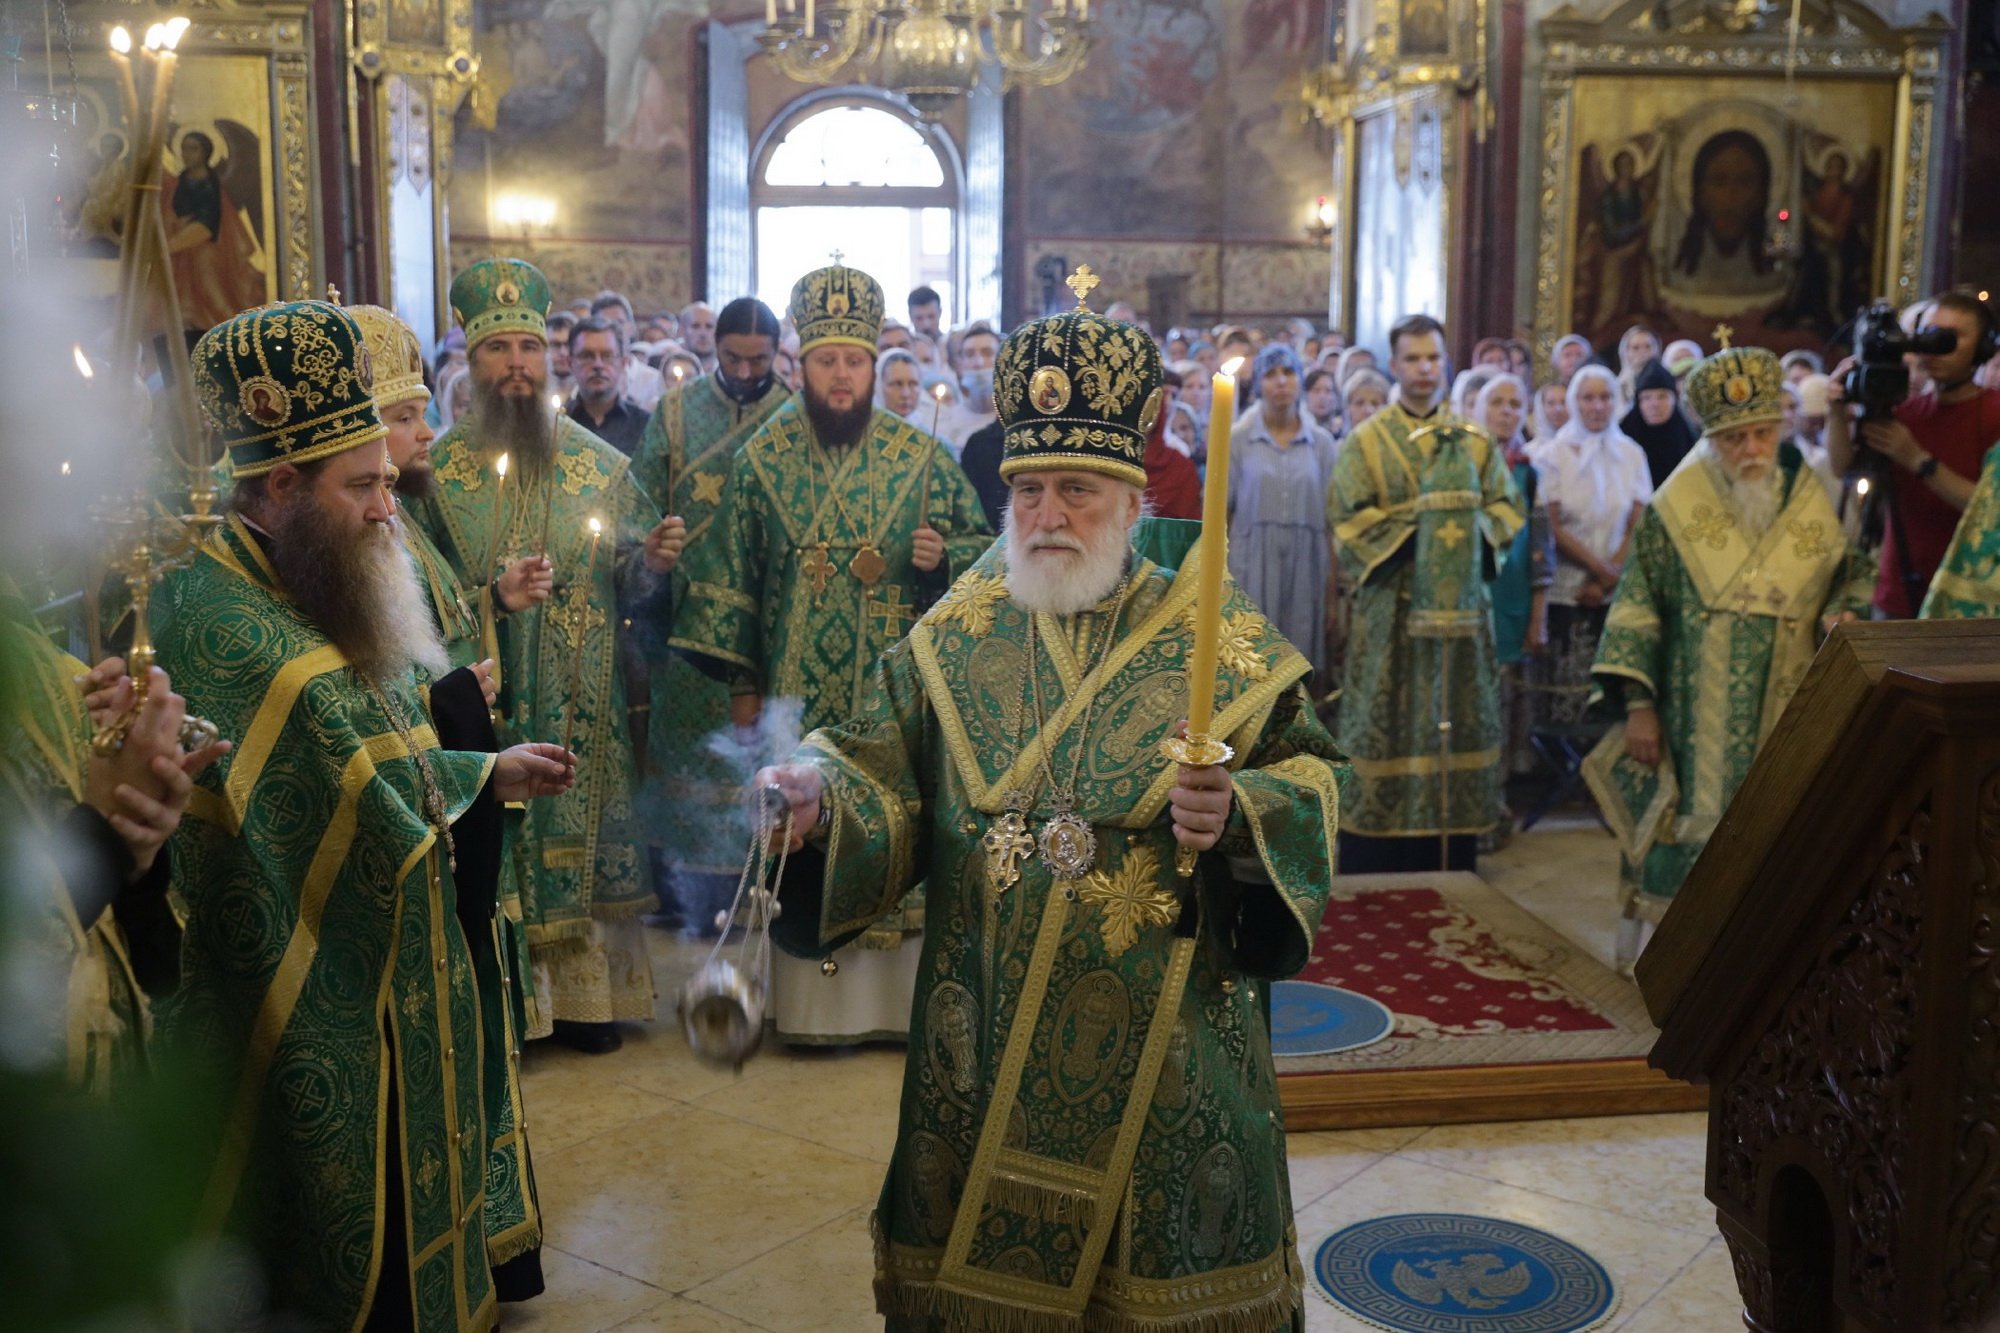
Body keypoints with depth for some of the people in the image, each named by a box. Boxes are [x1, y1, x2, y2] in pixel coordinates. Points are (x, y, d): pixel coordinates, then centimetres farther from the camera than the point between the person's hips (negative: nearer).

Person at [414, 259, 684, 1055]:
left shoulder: (600, 464, 4)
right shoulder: (437, 469, 1)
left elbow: (631, 591, 6)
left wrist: (653, 562, -16)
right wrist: (488, 593, -18)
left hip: (582, 705, 1)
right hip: (483, 701, -1)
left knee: (578, 832, 8)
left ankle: (582, 992, 22)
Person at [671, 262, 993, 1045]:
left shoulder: (921, 457, 2)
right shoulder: (762, 459, 4)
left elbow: (980, 543, 9)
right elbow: (729, 572, 6)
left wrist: (943, 555, -14)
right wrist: (741, 682, 3)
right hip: (797, 690, 0)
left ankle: (898, 996, 14)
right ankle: (812, 1003, 15)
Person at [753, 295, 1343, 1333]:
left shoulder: (1222, 641, -3)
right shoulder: (956, 635, 3)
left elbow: (1308, 778, 0)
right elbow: (881, 769, 0)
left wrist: (1238, 816, -20)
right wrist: (821, 794, -20)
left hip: (1165, 1039, -1)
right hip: (989, 1032, 2)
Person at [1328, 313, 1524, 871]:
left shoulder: (1474, 440, 11)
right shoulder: (1366, 442, 1)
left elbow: (1506, 508, 10)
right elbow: (1349, 520, -7)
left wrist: (1470, 526, -10)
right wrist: (1418, 529, -14)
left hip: (1460, 604, 3)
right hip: (1392, 607, -3)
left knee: (1457, 728, 4)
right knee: (1388, 731, -3)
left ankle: (1452, 864, 13)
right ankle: (1373, 874, 4)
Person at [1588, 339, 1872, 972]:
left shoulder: (1811, 504, 4)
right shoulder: (1676, 507, -3)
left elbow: (1847, 580, 15)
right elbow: (1637, 607, -3)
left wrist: (1841, 614, -9)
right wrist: (1638, 703, -8)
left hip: (1784, 712, 2)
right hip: (1695, 719, -2)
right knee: (1689, 825, -1)